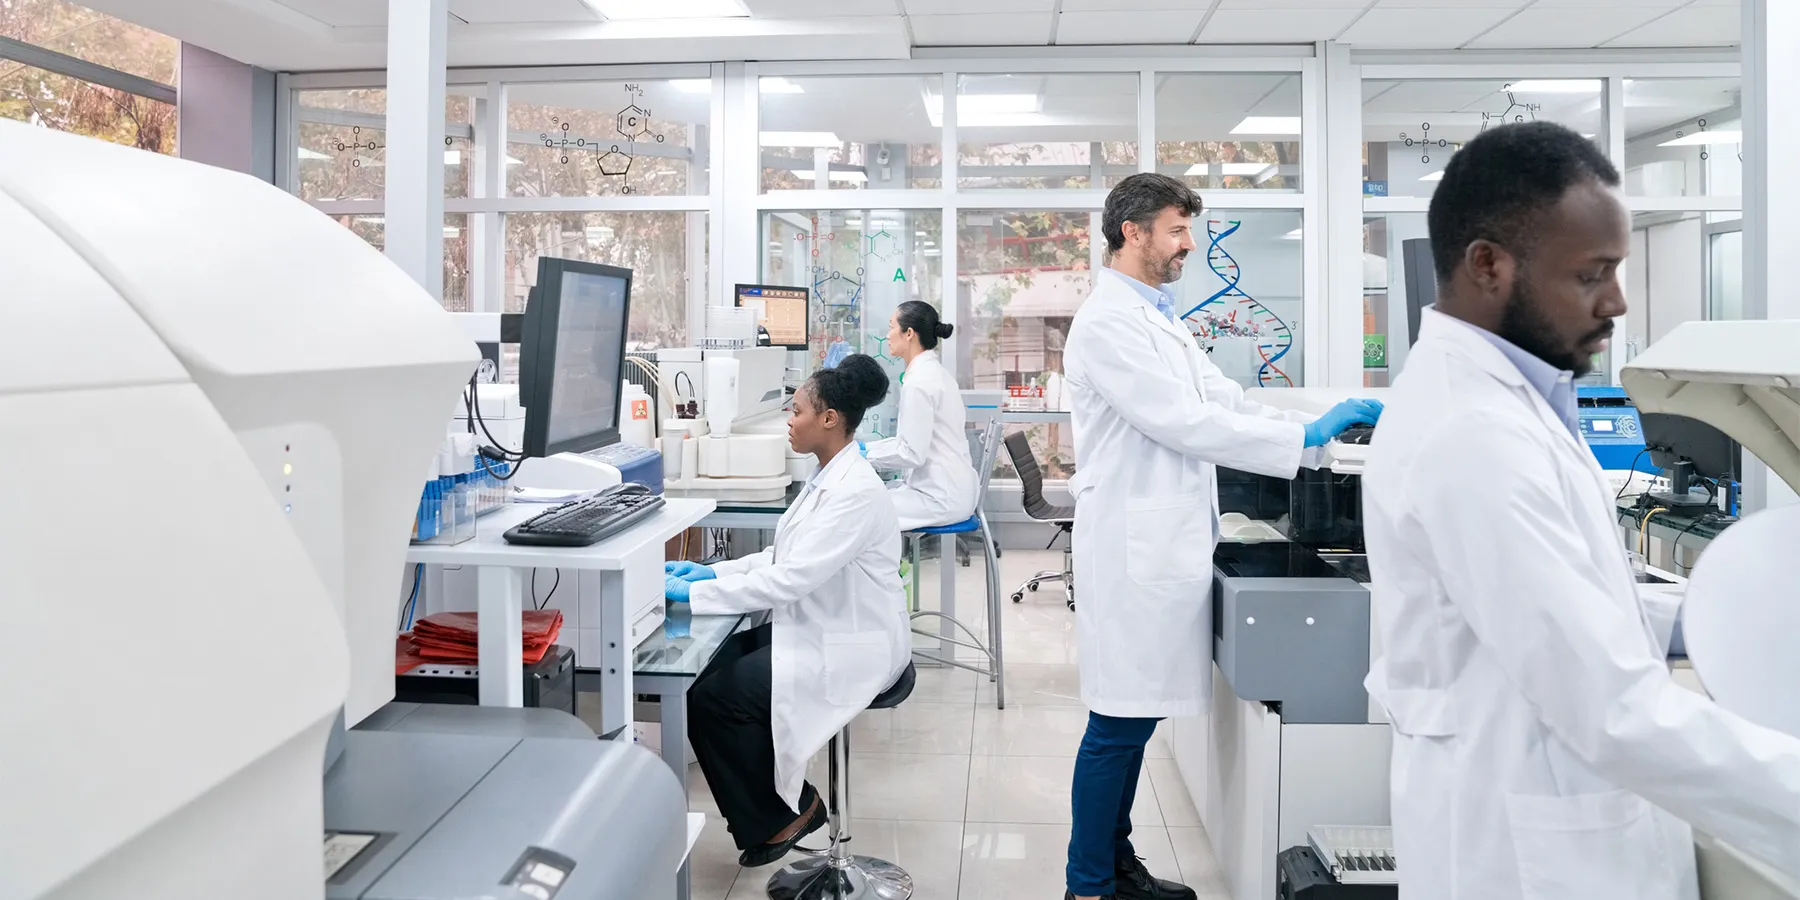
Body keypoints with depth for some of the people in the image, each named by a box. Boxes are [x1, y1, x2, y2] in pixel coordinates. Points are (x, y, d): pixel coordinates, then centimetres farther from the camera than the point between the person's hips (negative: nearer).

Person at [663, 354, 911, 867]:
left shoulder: (855, 492, -23)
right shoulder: (827, 478, 9)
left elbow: (791, 578, -27)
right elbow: (785, 557, 14)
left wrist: (696, 594, -23)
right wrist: (714, 572, 3)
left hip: (849, 650, -10)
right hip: (819, 631, 10)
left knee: (712, 697, -13)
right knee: (708, 666, 2)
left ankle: (775, 817, 8)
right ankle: (768, 802, 16)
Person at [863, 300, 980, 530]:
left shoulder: (919, 382, -18)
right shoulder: (932, 371, 12)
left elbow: (911, 453, -20)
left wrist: (865, 454, -7)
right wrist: (867, 447, 12)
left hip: (940, 496, -10)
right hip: (946, 488, 10)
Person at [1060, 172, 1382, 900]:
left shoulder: (1158, 319, 17)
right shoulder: (1108, 322, -14)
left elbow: (1222, 399, 13)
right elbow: (1183, 423, -20)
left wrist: (1331, 428, 3)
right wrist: (1306, 436, -16)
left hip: (1166, 541, 10)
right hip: (1135, 544, -10)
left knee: (1137, 716, 16)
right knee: (1118, 722, -1)